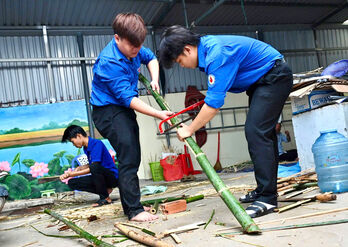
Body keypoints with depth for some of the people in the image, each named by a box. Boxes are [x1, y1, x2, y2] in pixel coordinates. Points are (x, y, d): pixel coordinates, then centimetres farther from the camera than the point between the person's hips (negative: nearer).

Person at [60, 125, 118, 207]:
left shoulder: (96, 143, -18)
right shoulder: (86, 148, 9)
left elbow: (94, 167, -23)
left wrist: (73, 174, -18)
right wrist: (79, 168, -1)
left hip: (113, 177, -9)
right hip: (100, 178, 9)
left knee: (94, 167, -38)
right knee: (72, 183, 1)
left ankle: (105, 198, -18)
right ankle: (105, 190, -1)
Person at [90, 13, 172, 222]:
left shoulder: (132, 48, -3)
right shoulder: (109, 62, -27)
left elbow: (151, 58, 19)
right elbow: (129, 99, -30)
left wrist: (154, 80, -1)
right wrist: (159, 114, -35)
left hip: (125, 110, 9)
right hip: (108, 111, -9)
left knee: (133, 157, 15)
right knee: (129, 155, -20)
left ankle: (130, 204, 29)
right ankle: (134, 210, -14)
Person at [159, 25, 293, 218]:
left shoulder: (216, 53, -29)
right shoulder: (205, 46, 2)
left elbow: (214, 102, -30)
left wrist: (190, 129, -22)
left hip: (274, 77, -10)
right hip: (261, 79, 10)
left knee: (256, 132, -18)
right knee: (262, 133, 12)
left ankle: (267, 198, -15)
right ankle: (265, 190, 22)